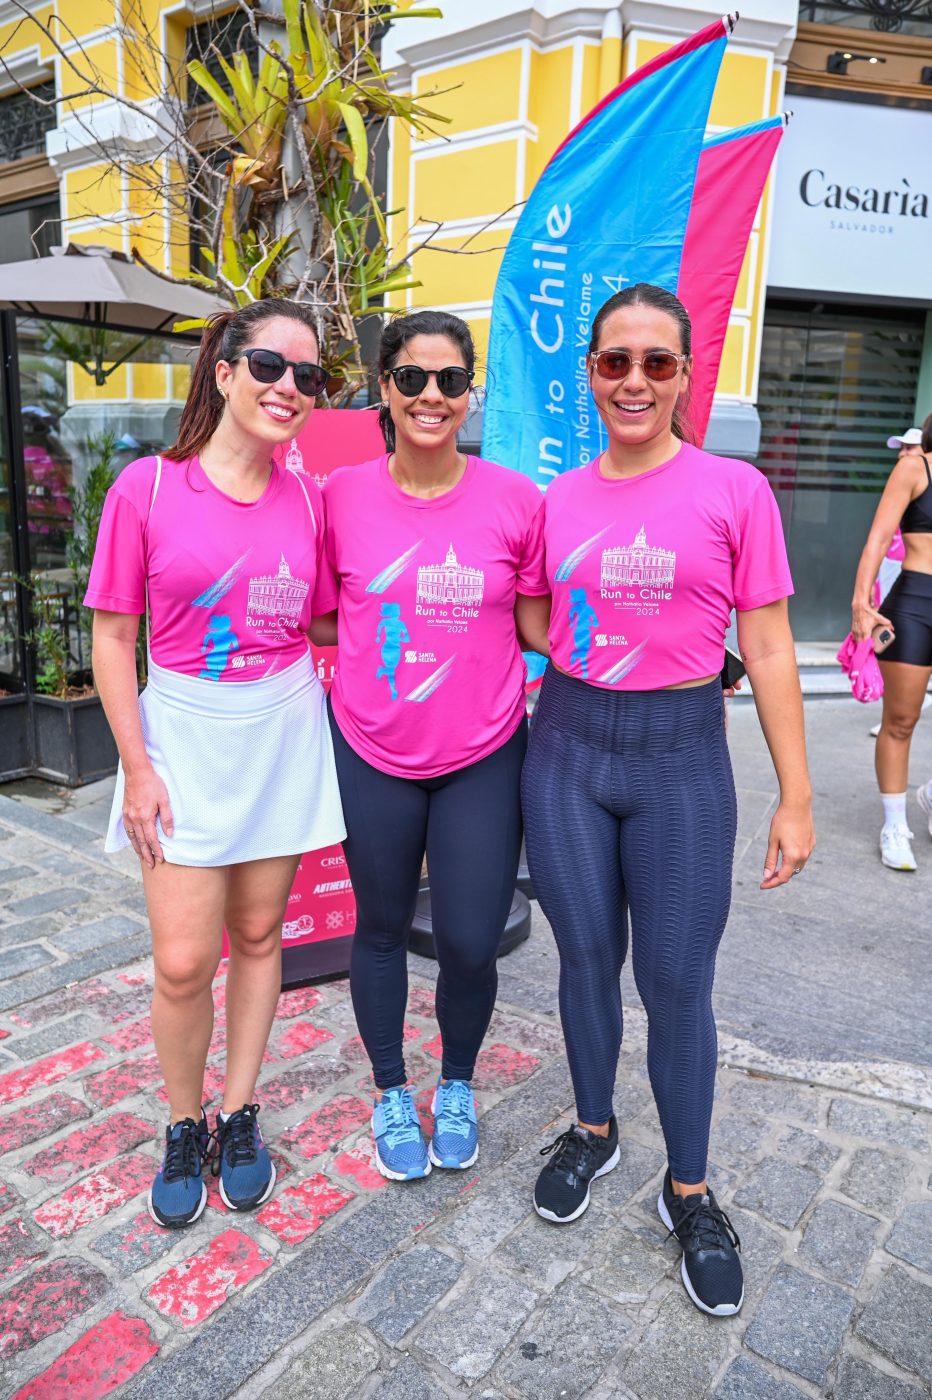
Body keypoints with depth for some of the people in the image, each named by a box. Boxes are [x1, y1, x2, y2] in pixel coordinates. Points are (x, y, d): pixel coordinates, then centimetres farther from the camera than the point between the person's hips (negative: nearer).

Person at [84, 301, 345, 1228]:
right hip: (185, 734, -2)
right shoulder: (147, 487, -7)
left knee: (258, 936, 13)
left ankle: (239, 1115, 34)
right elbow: (113, 636, -5)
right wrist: (137, 766, -8)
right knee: (183, 962, 0)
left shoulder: (306, 500, 1)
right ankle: (183, 1127, 29)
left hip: (284, 734, 3)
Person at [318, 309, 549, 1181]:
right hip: (371, 755, 1)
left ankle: (457, 1085, 37)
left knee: (470, 944, 3)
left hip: (482, 756, 0)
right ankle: (391, 1093, 43)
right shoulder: (340, 498, -4)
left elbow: (542, 627, 2)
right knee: (382, 929, 16)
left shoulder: (514, 500, -6)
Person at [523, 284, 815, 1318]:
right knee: (586, 956, 15)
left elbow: (768, 649, -3)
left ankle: (688, 1191, 30)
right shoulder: (557, 501, 4)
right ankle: (592, 1130, 41)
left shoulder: (733, 490, -4)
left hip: (681, 757, -2)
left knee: (677, 981, 6)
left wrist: (795, 795, -4)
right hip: (566, 748, 3)